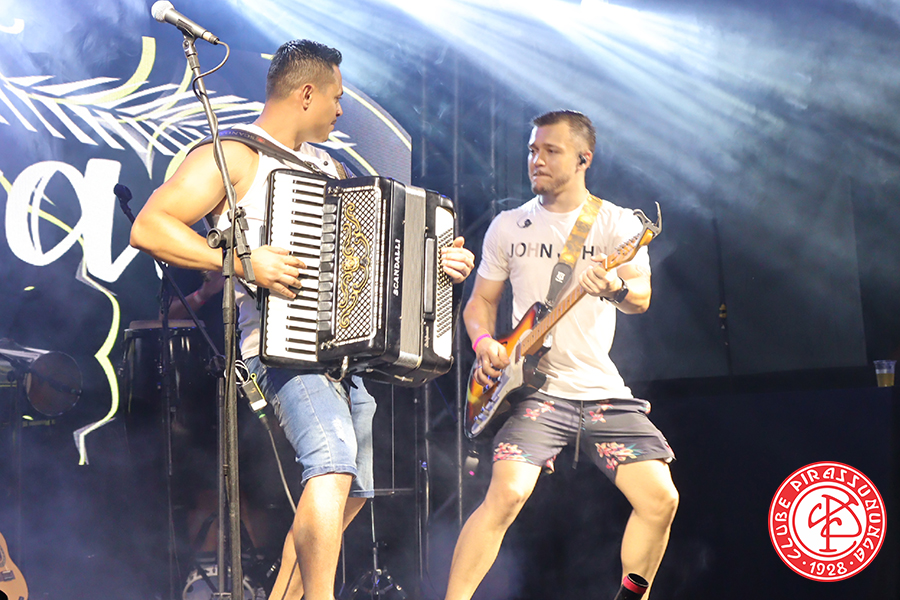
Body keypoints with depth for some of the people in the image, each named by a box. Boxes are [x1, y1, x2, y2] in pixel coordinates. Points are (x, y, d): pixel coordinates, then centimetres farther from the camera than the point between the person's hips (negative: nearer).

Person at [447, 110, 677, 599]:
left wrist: (616, 288, -37)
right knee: (507, 493, -23)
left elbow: (641, 298, -14)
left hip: (604, 392, 1)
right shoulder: (508, 227, 9)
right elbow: (481, 301, 17)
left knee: (660, 498, -10)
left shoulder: (617, 224, 2)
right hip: (534, 388, -1)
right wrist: (484, 343, -4)